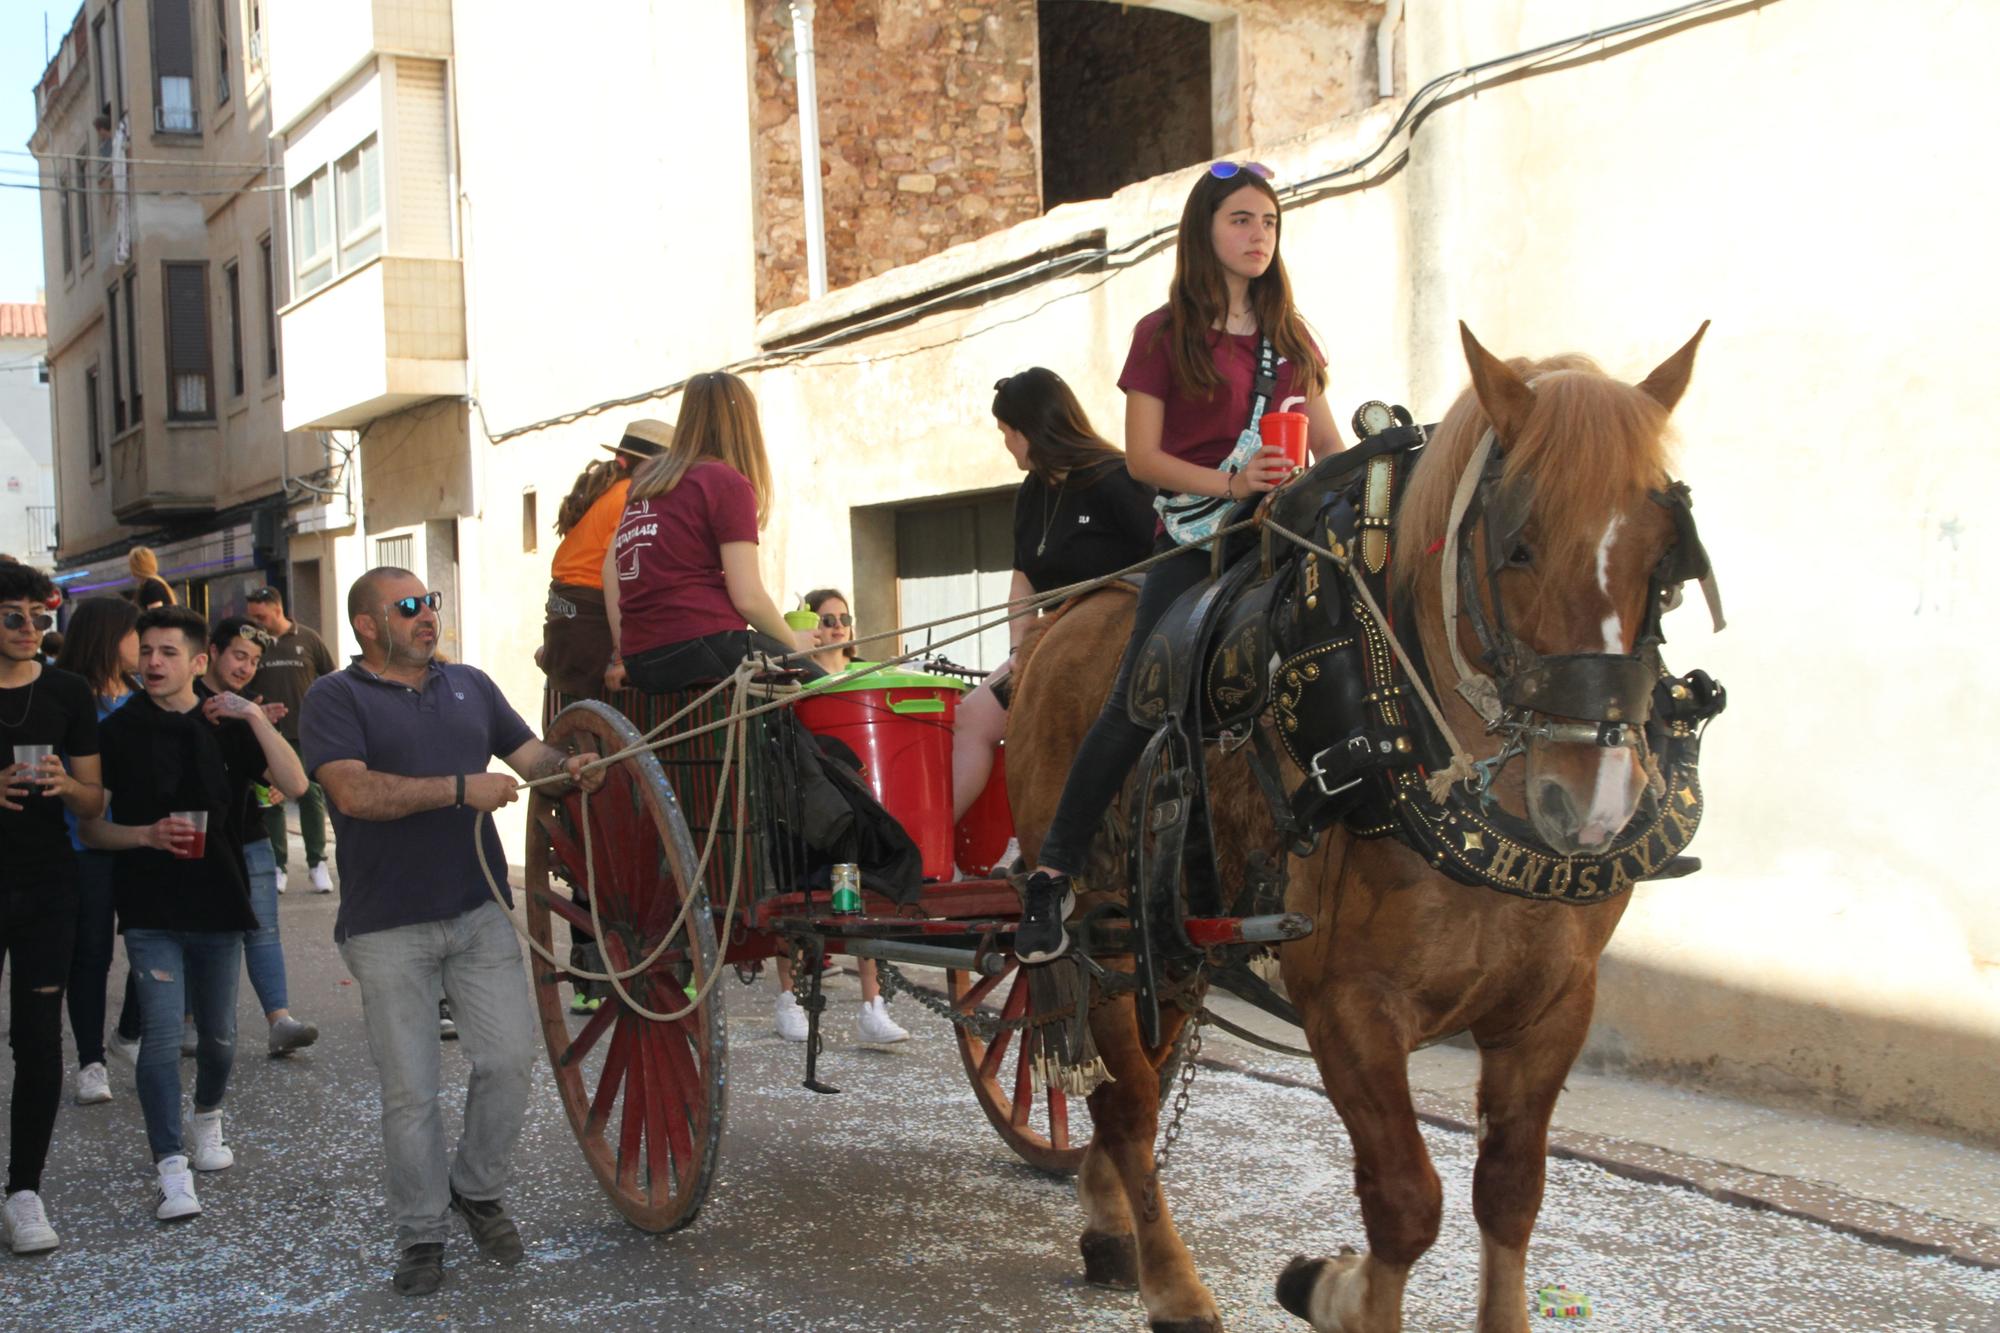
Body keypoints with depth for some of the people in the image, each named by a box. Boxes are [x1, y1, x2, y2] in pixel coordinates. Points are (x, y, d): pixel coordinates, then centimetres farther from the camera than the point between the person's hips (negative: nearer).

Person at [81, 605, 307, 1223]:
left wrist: (256, 718, -21)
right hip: (151, 910, -2)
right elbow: (89, 826, 2)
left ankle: (207, 1121, 40)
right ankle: (172, 1170, -11)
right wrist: (146, 835, -16)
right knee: (162, 1032, -13)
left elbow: (295, 785, -11)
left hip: (219, 905, 2)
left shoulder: (227, 727, 3)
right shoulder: (121, 731, -1)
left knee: (218, 1034, 13)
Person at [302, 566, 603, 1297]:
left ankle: (478, 1188, 23)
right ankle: (420, 1233, 18)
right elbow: (353, 791, -17)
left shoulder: (470, 684, 13)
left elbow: (529, 754, 12)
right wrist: (460, 789, -22)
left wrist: (568, 766, -11)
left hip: (480, 909, 4)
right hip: (388, 927, -4)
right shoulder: (335, 698, -3)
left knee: (509, 1055, -1)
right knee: (410, 1091, 2)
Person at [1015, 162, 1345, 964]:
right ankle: (1053, 874, -4)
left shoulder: (1291, 337, 17)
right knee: (1137, 703, -12)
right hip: (1196, 542, -4)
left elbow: (1330, 447, 19)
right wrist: (1228, 482, -19)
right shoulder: (1165, 334, 3)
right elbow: (1141, 456, -4)